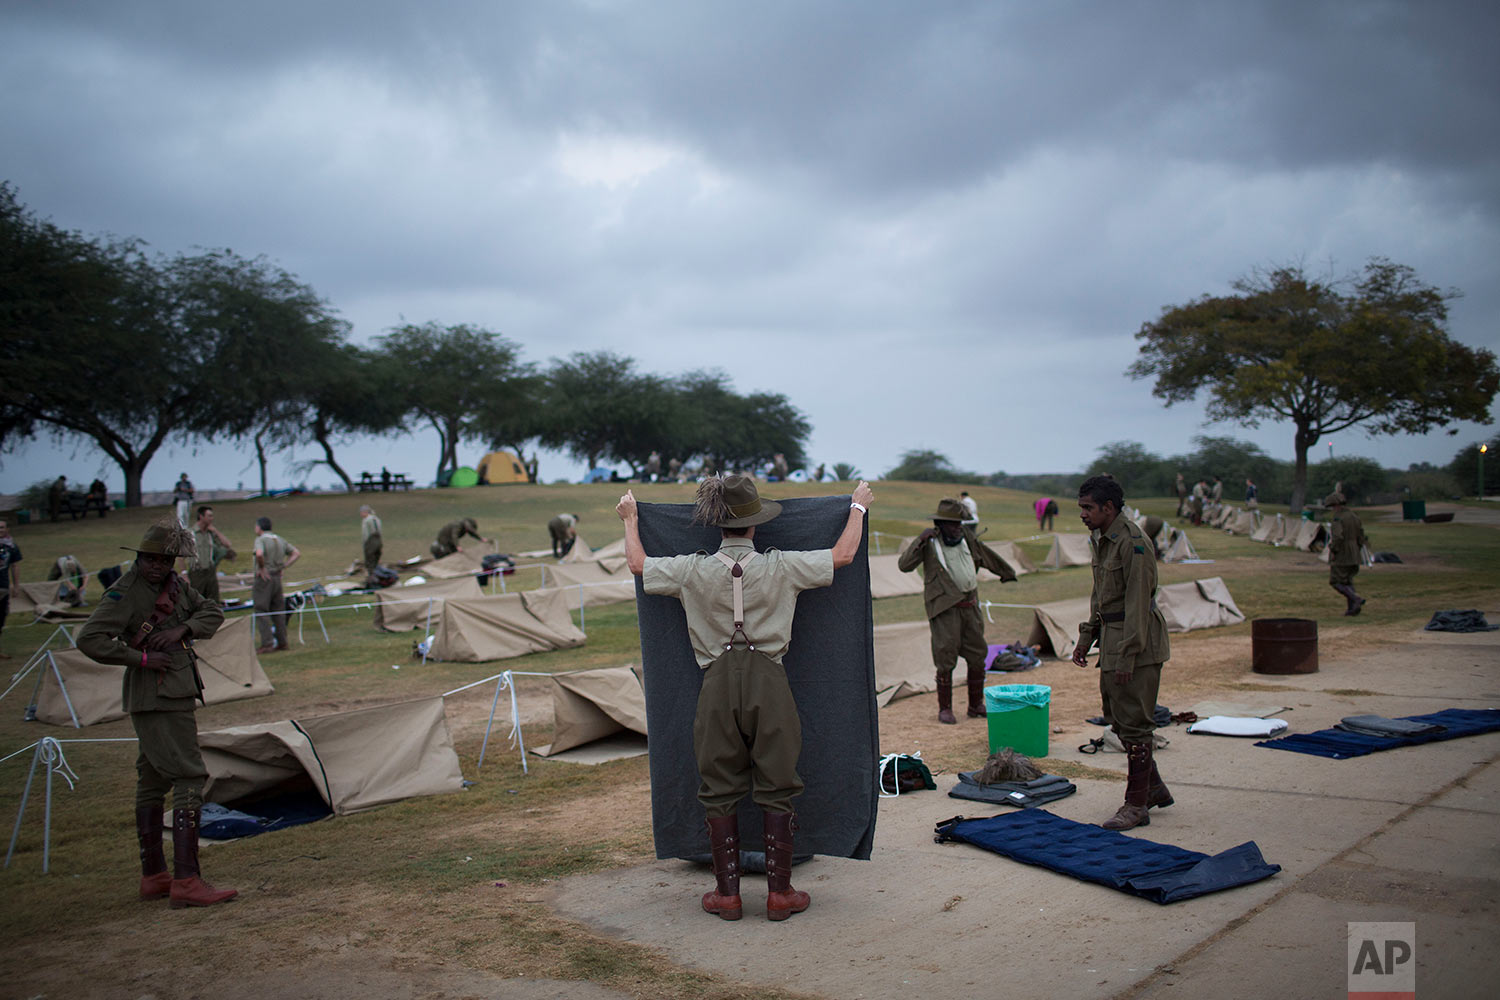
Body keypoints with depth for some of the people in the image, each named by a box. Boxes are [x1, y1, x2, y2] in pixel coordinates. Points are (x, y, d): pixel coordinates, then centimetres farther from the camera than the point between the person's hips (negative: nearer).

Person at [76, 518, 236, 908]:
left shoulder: (175, 584, 10)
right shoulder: (125, 592, -13)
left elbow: (212, 613, 14)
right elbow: (90, 639, -19)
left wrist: (184, 629, -5)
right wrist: (141, 658, -20)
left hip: (177, 694, 9)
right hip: (156, 697, -9)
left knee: (153, 781, 14)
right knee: (189, 777, -14)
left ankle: (153, 877, 23)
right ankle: (186, 882, -15)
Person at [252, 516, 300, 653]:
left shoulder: (260, 540, -10)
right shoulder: (280, 539, 13)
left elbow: (259, 554, -31)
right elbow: (296, 553, 14)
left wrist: (261, 568, -16)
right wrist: (283, 566, 10)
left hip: (264, 578, -7)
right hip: (277, 578, 7)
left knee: (262, 612, -3)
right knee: (278, 610, 12)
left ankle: (267, 644, -8)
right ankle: (282, 642, 14)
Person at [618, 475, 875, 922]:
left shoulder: (694, 570, -2)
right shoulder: (779, 567, -5)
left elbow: (638, 564, 14)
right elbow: (843, 555, 6)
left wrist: (630, 519, 31)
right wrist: (858, 506, 22)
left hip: (718, 684, 1)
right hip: (768, 682, -1)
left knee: (719, 790, 10)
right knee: (776, 788, 8)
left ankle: (727, 893, 15)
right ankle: (779, 893, 13)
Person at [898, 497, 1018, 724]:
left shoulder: (966, 536, 10)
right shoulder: (929, 543, -6)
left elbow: (986, 555, 27)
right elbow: (904, 565, -17)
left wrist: (1007, 572, 37)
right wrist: (920, 540, -25)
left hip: (970, 606, 6)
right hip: (944, 609, -6)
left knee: (978, 656, 9)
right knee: (946, 659, -6)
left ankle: (976, 706, 22)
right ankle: (945, 709, 8)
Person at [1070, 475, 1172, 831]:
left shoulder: (1132, 542, -18)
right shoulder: (1102, 540, 12)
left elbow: (1138, 602, -21)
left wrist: (1128, 655, -23)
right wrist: (1086, 637, 18)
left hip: (1137, 640, -10)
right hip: (1111, 634, 10)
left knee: (1134, 721, -3)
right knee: (1116, 715, 16)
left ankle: (1137, 805, 6)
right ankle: (1154, 787, 30)